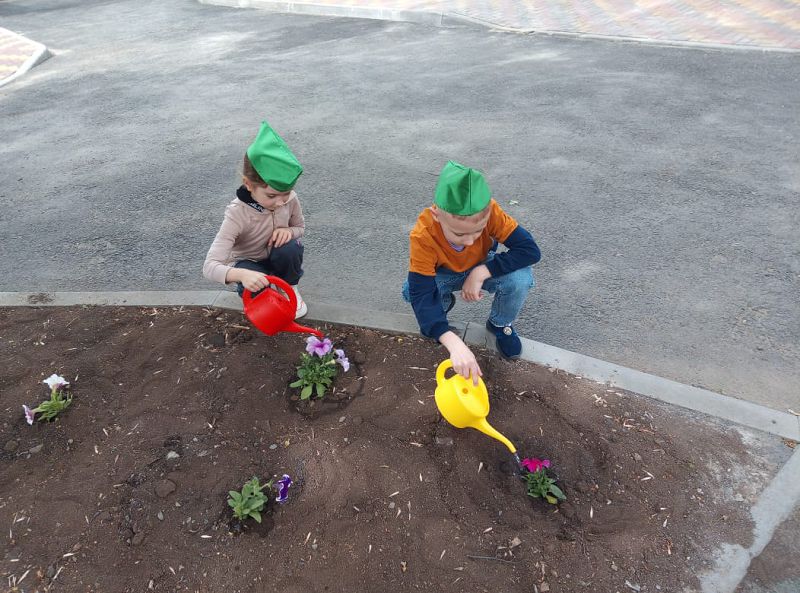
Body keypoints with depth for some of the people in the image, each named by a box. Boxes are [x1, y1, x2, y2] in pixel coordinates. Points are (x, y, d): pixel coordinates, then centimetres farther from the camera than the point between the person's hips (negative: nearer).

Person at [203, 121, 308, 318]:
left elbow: (300, 227, 0)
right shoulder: (237, 213, -34)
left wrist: (289, 231, -27)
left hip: (276, 258, 3)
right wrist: (242, 274, -62)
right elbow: (210, 266, -39)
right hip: (248, 263, -3)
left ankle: (291, 287, 0)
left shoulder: (289, 199, -23)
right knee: (254, 289, -35)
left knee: (291, 248, -31)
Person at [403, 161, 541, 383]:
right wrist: (454, 343, -56)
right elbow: (421, 294, -42)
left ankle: (500, 324, 2)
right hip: (445, 275, 0)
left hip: (482, 269, 0)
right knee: (411, 291, -31)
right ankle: (442, 303, 6)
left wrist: (481, 273, -39)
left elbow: (530, 250, -31)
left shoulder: (490, 212, -34)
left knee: (520, 278, -31)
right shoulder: (422, 236, -37)